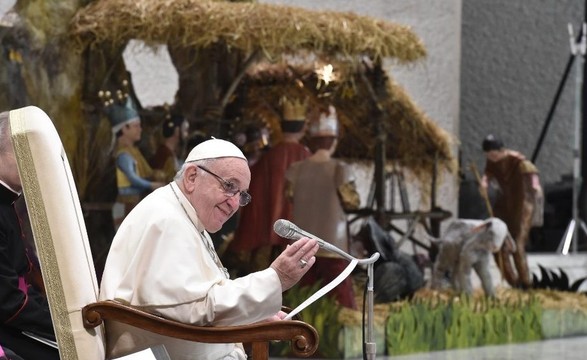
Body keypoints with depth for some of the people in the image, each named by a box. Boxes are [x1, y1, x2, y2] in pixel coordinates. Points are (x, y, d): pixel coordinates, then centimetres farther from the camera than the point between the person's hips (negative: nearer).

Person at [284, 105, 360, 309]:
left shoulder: (296, 170, -1)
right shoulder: (339, 169, -11)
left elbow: (289, 198, 5)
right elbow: (352, 202, -5)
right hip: (333, 244, -3)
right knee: (341, 299, 0)